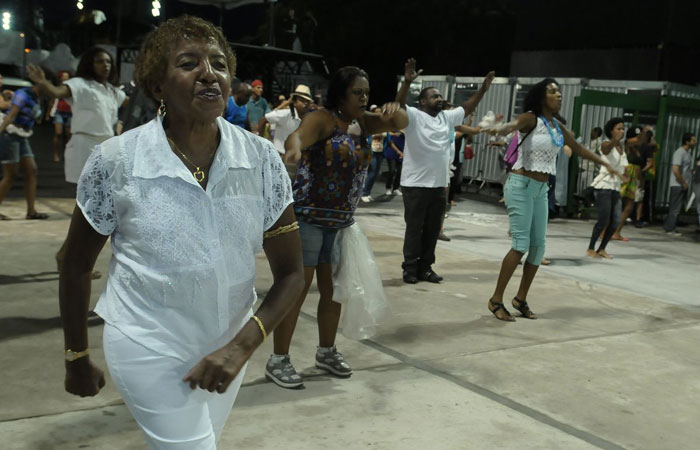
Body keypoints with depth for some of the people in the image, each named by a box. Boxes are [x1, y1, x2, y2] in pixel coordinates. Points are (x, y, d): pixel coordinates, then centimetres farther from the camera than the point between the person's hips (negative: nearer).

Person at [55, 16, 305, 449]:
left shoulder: (262, 158, -11)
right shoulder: (115, 161, -16)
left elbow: (291, 272, -6)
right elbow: (77, 267, -2)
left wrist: (242, 345, -19)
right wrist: (77, 357, 6)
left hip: (229, 344, 4)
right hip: (149, 349, -3)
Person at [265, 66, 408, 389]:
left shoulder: (363, 123, 9)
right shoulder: (321, 119, -13)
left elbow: (401, 123, 5)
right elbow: (297, 136, -32)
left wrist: (395, 110, -20)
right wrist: (293, 149, -57)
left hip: (342, 220, 7)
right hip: (308, 216, -7)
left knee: (334, 288, 14)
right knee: (297, 287, -3)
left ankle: (326, 351, 31)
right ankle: (278, 361, 8)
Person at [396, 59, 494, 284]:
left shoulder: (447, 117, 13)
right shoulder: (414, 116, -7)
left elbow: (467, 108, 20)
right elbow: (399, 104, -24)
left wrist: (483, 89, 10)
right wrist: (407, 82, -39)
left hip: (439, 185, 7)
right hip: (415, 185, -7)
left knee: (433, 230, 11)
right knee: (414, 228, 1)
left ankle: (425, 268, 21)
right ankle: (410, 269, 10)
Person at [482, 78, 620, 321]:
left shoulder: (558, 128, 13)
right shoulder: (531, 118, -9)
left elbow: (579, 148, 25)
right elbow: (513, 125, -31)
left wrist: (605, 164, 28)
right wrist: (498, 128, -54)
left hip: (541, 189, 8)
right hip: (521, 185, -8)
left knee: (538, 246, 5)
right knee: (521, 244, -13)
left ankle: (521, 299, 18)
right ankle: (496, 300, -4)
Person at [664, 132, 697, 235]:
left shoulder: (687, 152, 15)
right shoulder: (679, 152, -15)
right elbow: (675, 170, -23)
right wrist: (684, 183, -16)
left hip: (682, 186, 10)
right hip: (677, 185, -10)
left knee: (676, 207, 13)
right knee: (675, 208, -5)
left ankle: (669, 227, 21)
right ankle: (670, 229, 2)